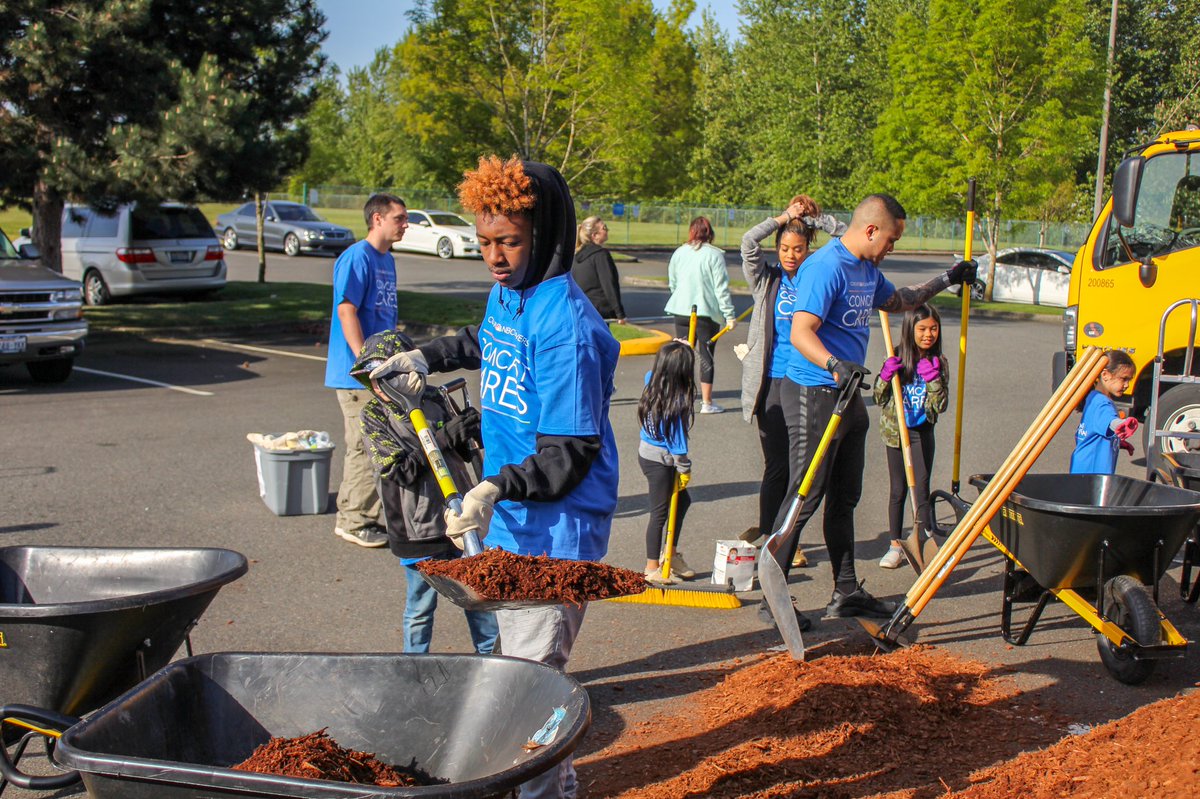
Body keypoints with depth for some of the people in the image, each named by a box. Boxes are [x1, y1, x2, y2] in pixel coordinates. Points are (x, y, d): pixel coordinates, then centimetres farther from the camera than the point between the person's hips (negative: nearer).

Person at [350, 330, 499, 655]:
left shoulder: (432, 399, 1)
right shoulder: (372, 416, -9)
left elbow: (462, 451, 11)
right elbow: (400, 469, -19)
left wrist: (471, 430, -11)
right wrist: (444, 439, -27)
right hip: (417, 528, -4)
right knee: (420, 607, 8)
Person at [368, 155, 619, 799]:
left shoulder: (566, 324, -23)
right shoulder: (505, 292, 5)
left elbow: (570, 454, -25)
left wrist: (499, 486, -36)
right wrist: (427, 358, 22)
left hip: (557, 528, -10)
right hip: (509, 519, 10)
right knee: (518, 655, 21)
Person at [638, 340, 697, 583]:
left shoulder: (652, 382, -2)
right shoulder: (676, 401, -24)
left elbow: (652, 372, 25)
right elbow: (677, 438, -19)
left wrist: (678, 348, 27)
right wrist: (684, 468, -8)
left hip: (647, 452, 9)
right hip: (660, 461, -9)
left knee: (682, 500, 22)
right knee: (660, 512, 3)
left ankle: (670, 552, 33)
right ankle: (653, 568, 14)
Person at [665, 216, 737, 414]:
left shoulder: (679, 253, 3)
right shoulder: (714, 255, -9)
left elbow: (672, 283, 13)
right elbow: (721, 288, -11)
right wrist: (729, 315, -8)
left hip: (681, 312, 4)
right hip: (707, 312, -3)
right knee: (707, 356, 4)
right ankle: (707, 402, 8)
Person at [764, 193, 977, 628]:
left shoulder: (868, 270, 14)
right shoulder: (826, 266, -17)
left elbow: (897, 300, 36)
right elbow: (801, 333, -26)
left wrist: (945, 281, 33)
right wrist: (835, 365, -42)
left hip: (850, 395, 10)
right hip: (814, 395, -10)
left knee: (845, 497, 15)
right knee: (805, 497, -7)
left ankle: (846, 592, 25)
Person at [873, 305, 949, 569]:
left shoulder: (938, 364, -3)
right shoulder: (896, 358, -4)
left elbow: (940, 406, -7)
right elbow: (880, 399, -2)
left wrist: (933, 379, -19)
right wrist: (885, 376, -19)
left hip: (922, 432, 0)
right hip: (895, 431, 1)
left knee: (921, 489, -5)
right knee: (898, 489, 9)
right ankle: (895, 544, 18)